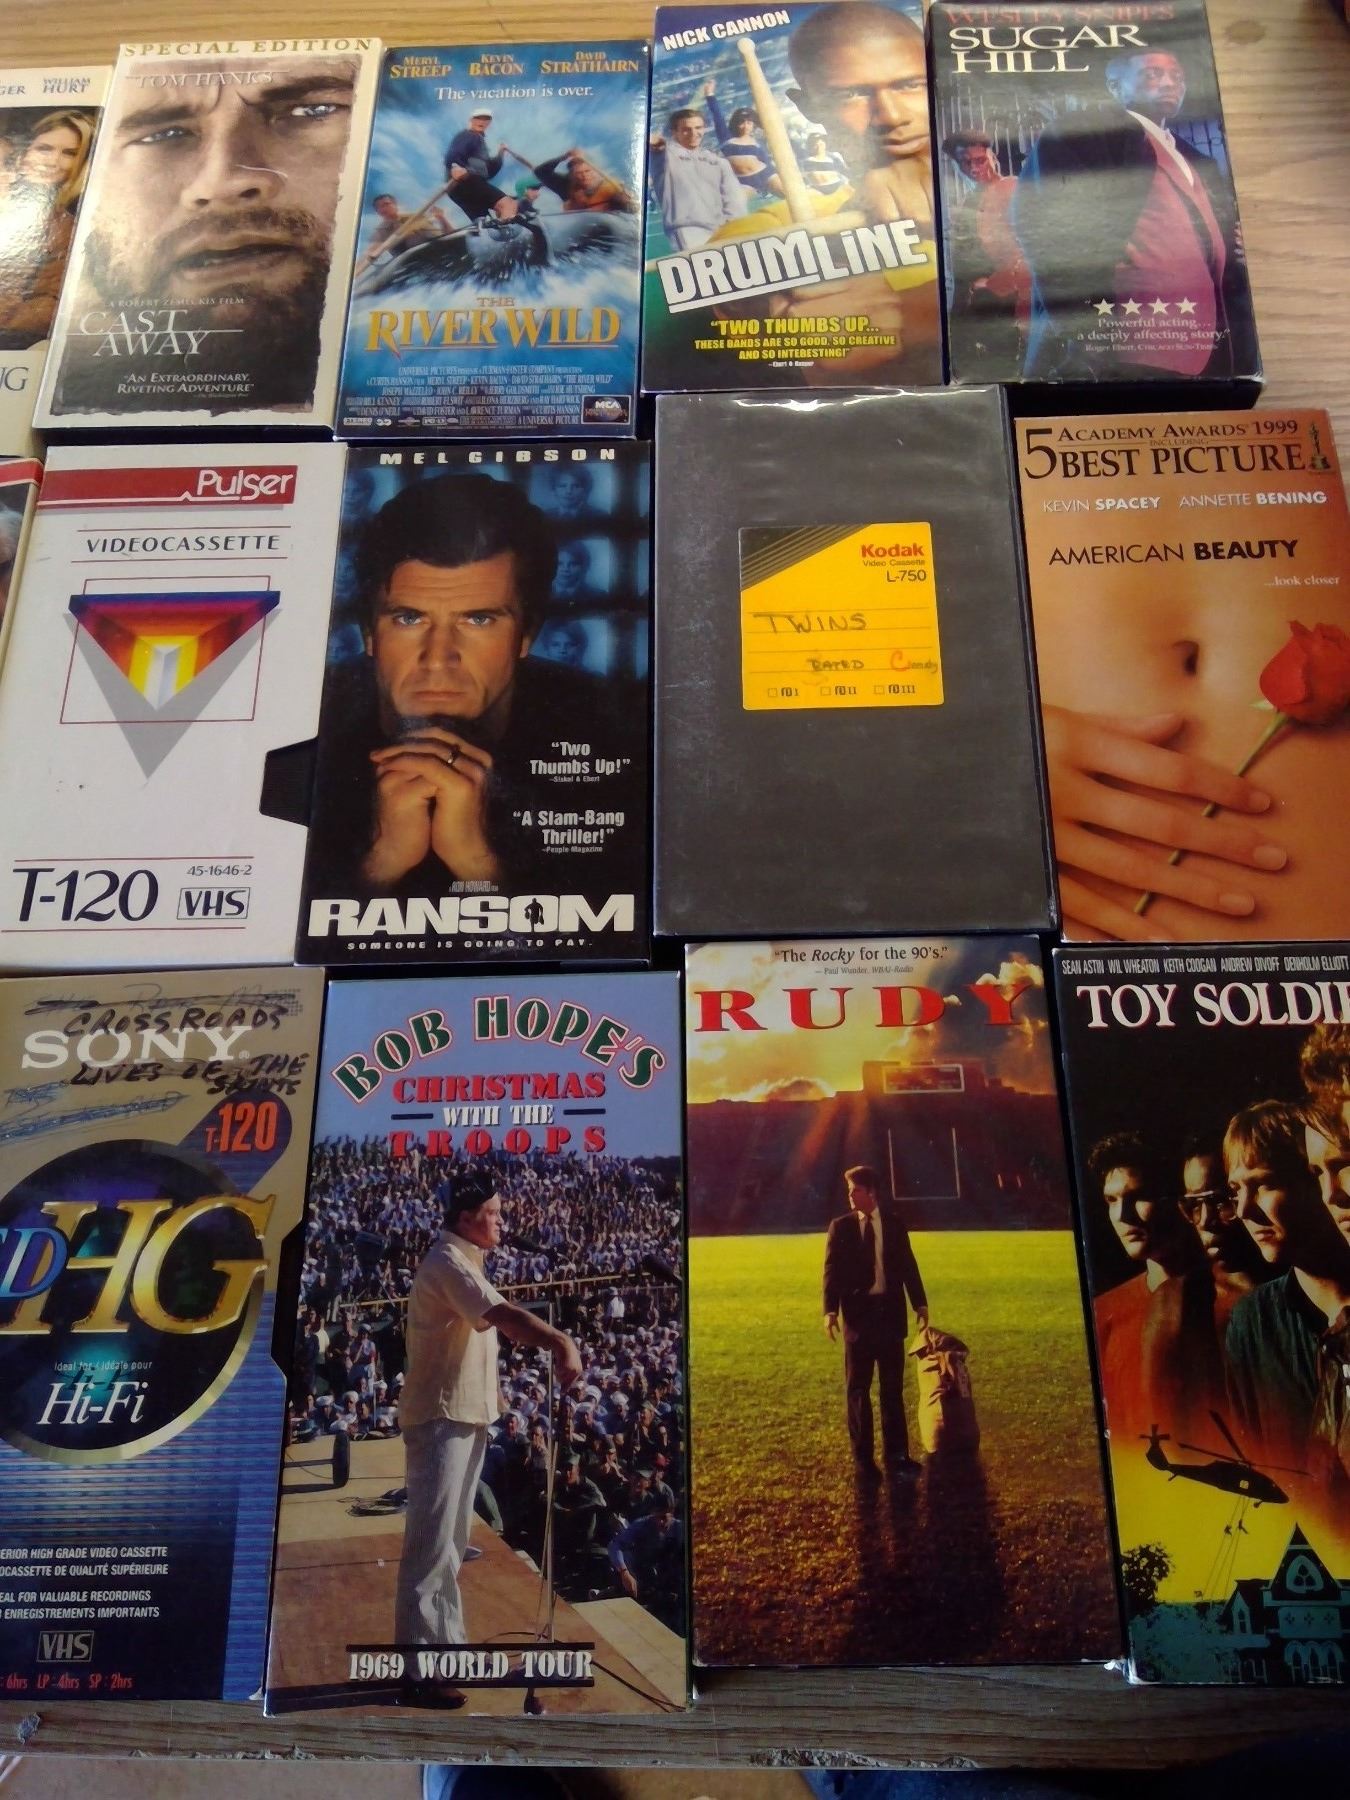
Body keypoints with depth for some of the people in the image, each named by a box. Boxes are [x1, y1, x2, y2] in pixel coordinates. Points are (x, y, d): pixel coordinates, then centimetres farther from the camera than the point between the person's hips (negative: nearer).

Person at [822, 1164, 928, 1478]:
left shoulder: (894, 1222, 3)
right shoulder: (840, 1226, -1)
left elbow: (907, 1265, 7)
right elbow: (833, 1270, -5)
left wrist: (920, 1303, 2)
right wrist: (830, 1310, -16)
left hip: (890, 1312, 1)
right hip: (858, 1314, -1)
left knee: (893, 1387, 10)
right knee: (858, 1389, 6)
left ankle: (897, 1454, 19)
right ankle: (862, 1458, 16)